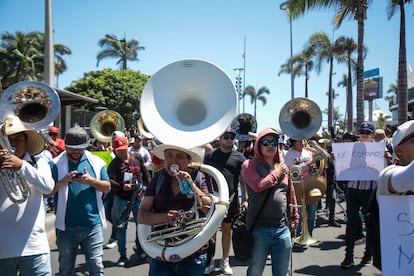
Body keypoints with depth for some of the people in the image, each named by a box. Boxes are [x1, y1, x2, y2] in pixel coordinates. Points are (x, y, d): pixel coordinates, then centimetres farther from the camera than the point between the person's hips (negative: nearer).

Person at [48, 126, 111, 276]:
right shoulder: (55, 164, -1)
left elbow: (107, 187, 2)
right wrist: (64, 181, -20)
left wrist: (91, 180, -15)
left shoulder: (96, 162, 4)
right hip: (66, 226, 0)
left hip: (92, 224, 0)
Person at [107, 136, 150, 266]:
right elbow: (110, 182, -18)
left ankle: (140, 248, 34)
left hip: (139, 196, 3)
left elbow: (145, 172, 12)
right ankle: (122, 255, 15)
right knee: (121, 227, 3)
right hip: (122, 199, -2)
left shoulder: (137, 157, 1)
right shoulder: (113, 164, -9)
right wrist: (122, 186, -32)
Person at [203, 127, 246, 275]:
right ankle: (210, 262, 15)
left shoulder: (239, 157, 2)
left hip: (231, 199, 0)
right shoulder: (210, 155, 4)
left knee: (227, 229, 10)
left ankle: (225, 261, 22)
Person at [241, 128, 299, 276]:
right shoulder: (249, 165, -2)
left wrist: (294, 217, 22)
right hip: (259, 229, -4)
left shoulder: (283, 167, 12)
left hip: (283, 228, 4)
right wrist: (276, 172, -6)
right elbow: (258, 186, -19)